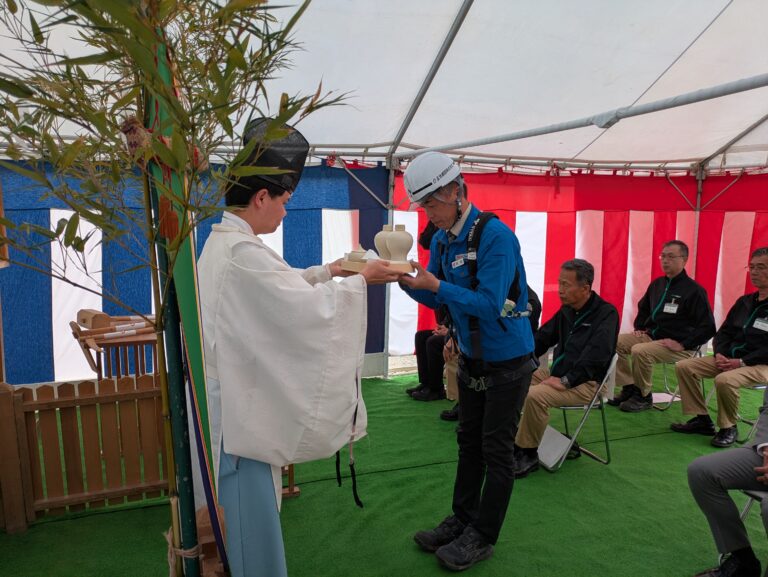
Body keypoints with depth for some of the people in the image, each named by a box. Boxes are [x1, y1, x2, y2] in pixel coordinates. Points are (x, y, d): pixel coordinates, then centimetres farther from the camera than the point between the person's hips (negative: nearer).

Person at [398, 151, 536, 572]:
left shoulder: (496, 236, -24)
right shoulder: (441, 239, 0)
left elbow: (489, 304, -29)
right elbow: (438, 299, 4)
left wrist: (436, 284, -32)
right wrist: (408, 282, -14)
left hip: (507, 360, -7)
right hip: (470, 357, 8)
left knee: (497, 450, 5)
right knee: (468, 442, 17)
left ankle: (482, 537, 20)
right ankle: (462, 520, 33)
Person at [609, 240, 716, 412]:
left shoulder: (694, 290, -11)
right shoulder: (657, 284, 11)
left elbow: (707, 327, -15)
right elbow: (643, 308, 30)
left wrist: (682, 344, -20)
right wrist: (639, 328, 14)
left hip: (677, 346, -7)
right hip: (651, 336, 7)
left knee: (640, 351, -31)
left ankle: (644, 396, -9)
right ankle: (629, 388, -2)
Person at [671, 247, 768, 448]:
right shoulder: (745, 301, 14)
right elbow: (724, 332, 16)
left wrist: (742, 362, -22)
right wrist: (720, 354, -3)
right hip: (729, 357, 8)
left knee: (724, 380, -35)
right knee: (684, 367, -5)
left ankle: (729, 428, -9)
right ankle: (702, 419, 2)